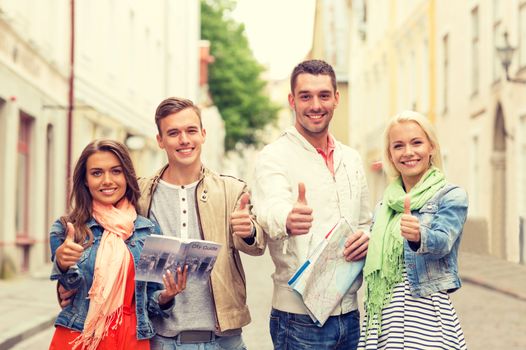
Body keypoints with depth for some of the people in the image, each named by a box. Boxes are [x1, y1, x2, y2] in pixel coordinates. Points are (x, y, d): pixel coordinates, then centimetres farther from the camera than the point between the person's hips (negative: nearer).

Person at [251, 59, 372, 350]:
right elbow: (271, 210, -27)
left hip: (348, 312, 6)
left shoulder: (351, 159, 12)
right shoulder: (273, 157, -7)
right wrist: (287, 220, -51)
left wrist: (367, 237, -3)